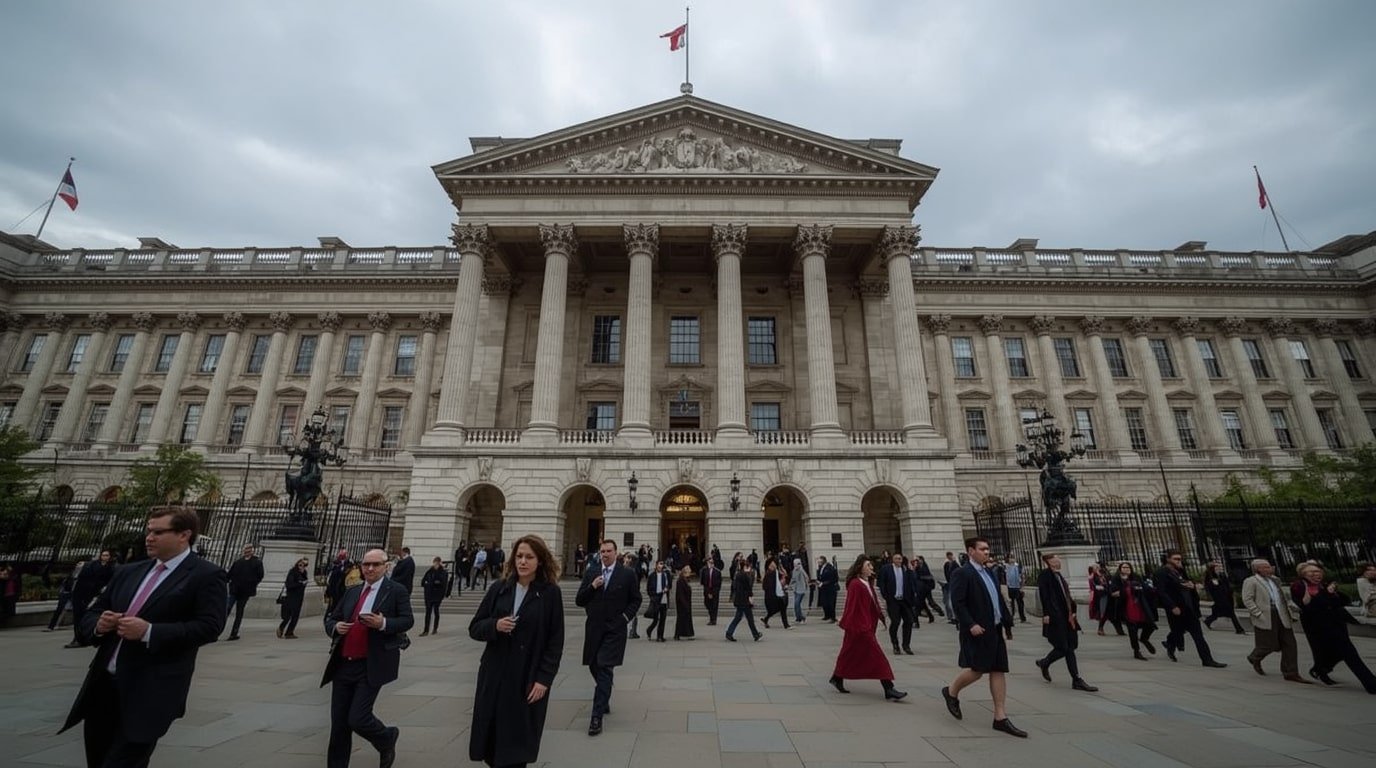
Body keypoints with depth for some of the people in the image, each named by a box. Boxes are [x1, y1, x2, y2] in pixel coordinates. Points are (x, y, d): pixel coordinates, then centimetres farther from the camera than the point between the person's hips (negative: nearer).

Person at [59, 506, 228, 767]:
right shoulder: (129, 572, 13)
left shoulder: (206, 575, -10)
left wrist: (149, 632, -23)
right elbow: (89, 616, 17)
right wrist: (98, 625, -6)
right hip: (103, 683, 7)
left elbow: (209, 626, -18)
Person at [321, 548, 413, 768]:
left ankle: (387, 739, 25)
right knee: (339, 722, 11)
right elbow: (330, 618, 16)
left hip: (372, 666, -6)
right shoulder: (352, 591, 12)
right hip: (343, 665, 6)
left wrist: (383, 624, -25)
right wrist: (336, 626, -6)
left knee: (358, 719, -6)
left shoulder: (396, 591, -6)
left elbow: (408, 620, -9)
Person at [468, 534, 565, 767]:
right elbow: (474, 628, 4)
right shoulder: (499, 588, 0)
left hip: (528, 679, -3)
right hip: (495, 675, 3)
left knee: (516, 747, 3)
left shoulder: (551, 593, -8)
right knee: (492, 737, 9)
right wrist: (494, 626, -15)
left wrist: (544, 679, -11)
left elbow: (555, 642, -6)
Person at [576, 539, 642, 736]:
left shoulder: (628, 574, -4)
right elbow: (579, 601, 3)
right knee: (594, 667, 16)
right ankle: (604, 700, 41)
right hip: (593, 628, 4)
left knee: (605, 670, -9)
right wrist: (592, 587, -12)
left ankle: (597, 716, -1)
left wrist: (626, 616, -8)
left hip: (615, 629, -4)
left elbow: (636, 600, 4)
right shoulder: (590, 573, 4)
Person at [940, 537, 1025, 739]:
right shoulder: (962, 574, -12)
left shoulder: (989, 573, 15)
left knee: (998, 671, 8)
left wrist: (1007, 622, 9)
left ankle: (1000, 717, 14)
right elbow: (957, 603, -18)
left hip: (995, 630, 8)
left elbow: (999, 600, 17)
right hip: (977, 631, -8)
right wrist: (970, 625, -24)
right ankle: (952, 692, 19)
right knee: (977, 670, -6)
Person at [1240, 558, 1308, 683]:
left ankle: (1290, 673, 15)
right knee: (1269, 645, -1)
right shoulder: (1250, 582, -9)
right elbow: (1247, 600, -12)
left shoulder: (1275, 580, 14)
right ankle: (1254, 658, 27)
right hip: (1265, 618, -7)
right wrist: (1259, 614, -17)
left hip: (1282, 616, 7)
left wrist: (1291, 606, 6)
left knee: (1289, 645, 5)